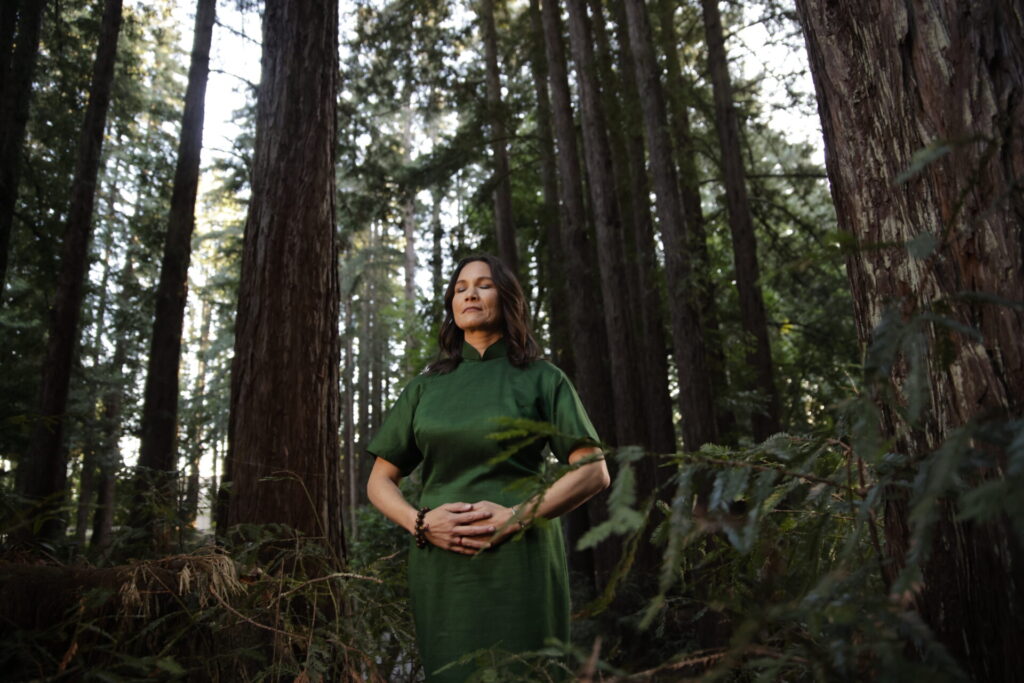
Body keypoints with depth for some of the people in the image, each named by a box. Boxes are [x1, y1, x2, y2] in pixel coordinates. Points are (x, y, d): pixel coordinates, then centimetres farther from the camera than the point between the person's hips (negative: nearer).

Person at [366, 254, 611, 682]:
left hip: (518, 562, -2)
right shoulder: (425, 387, 12)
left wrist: (518, 517, -15)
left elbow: (594, 471, -4)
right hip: (441, 566, 3)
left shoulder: (541, 378, 4)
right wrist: (421, 522, -7)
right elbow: (380, 482, 12)